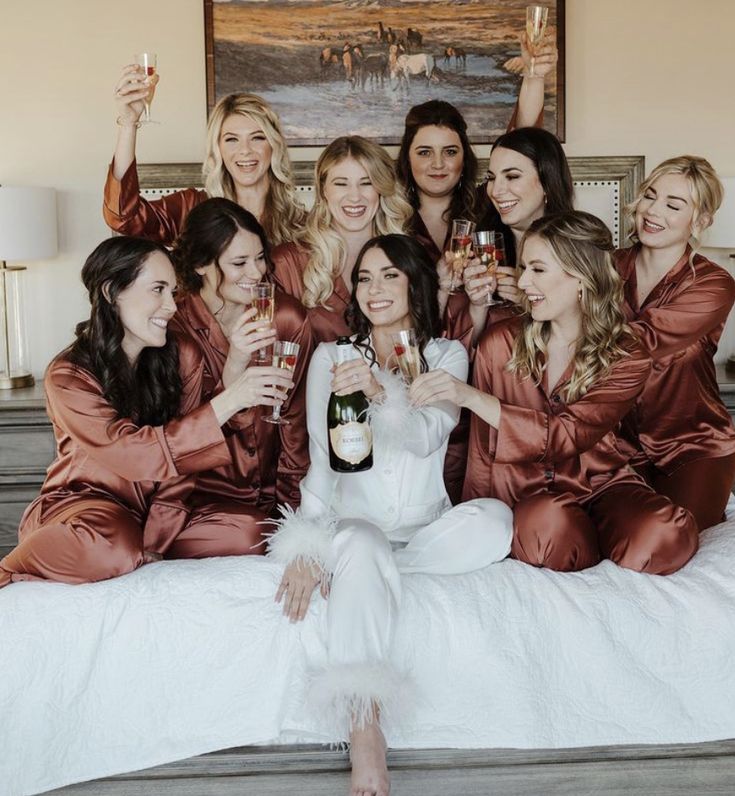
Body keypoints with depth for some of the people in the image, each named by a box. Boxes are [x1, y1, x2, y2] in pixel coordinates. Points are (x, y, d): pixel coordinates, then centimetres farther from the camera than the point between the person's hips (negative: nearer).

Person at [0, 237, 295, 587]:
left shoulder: (182, 358, -2)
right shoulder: (68, 377, -15)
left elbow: (180, 443, -4)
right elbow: (135, 453, -29)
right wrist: (227, 401, -35)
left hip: (158, 514, 5)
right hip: (83, 503, -4)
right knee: (112, 551, -38)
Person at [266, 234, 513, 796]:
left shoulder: (447, 355, 7)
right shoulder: (331, 357, 6)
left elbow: (427, 437, -12)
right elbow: (321, 463, 0)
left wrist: (380, 391, -33)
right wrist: (305, 545, -14)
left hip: (426, 528, 2)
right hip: (355, 523, -1)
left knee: (496, 520, -29)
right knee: (363, 545, -37)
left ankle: (344, 566, -18)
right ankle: (364, 740, -40)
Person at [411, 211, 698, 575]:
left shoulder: (627, 360, -7)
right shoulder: (499, 344, -5)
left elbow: (566, 436, -23)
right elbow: (483, 453, 4)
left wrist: (472, 397, -31)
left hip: (600, 482, 1)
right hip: (523, 488, -1)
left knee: (665, 539, -31)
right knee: (551, 530, -37)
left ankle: (585, 535, -1)